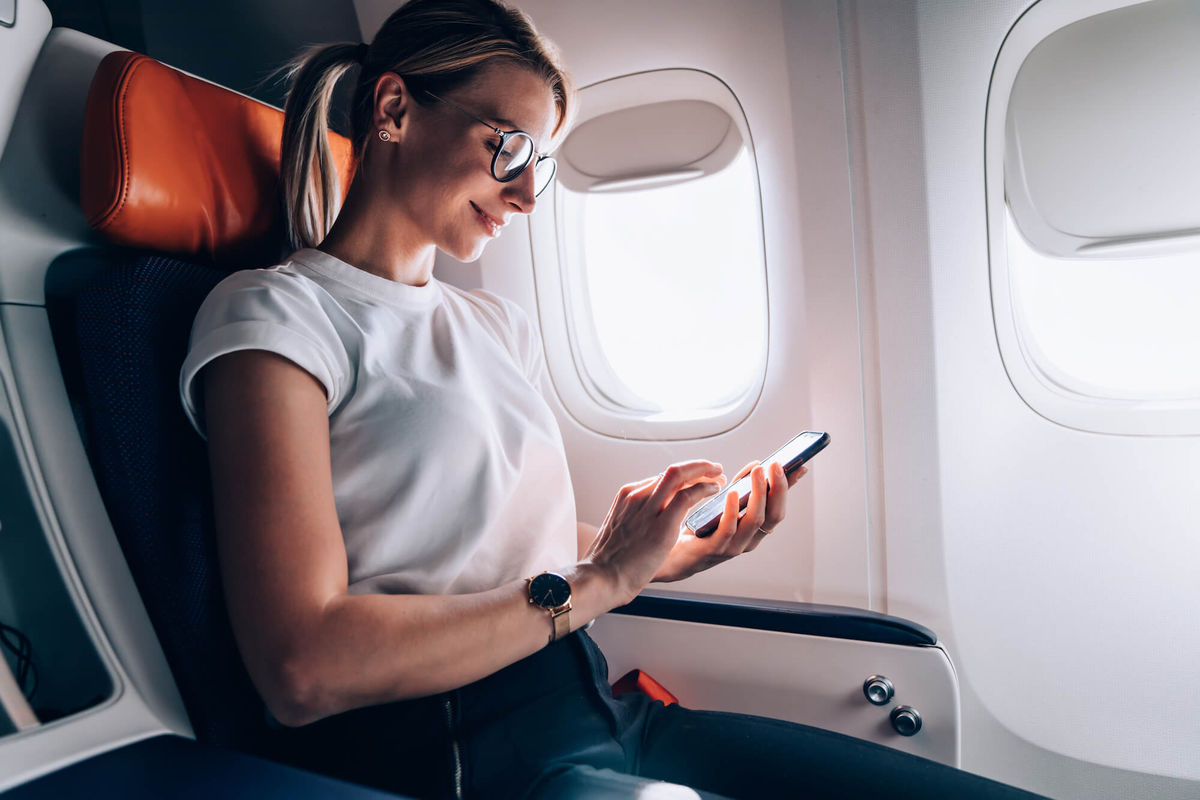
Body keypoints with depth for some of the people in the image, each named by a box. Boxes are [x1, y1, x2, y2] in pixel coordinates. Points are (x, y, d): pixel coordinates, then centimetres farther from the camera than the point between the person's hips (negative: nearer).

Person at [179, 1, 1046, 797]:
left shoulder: (501, 326, 16)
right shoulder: (274, 314, -6)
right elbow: (304, 670, -16)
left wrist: (693, 551, 0)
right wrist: (597, 582, -15)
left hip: (598, 714, 7)